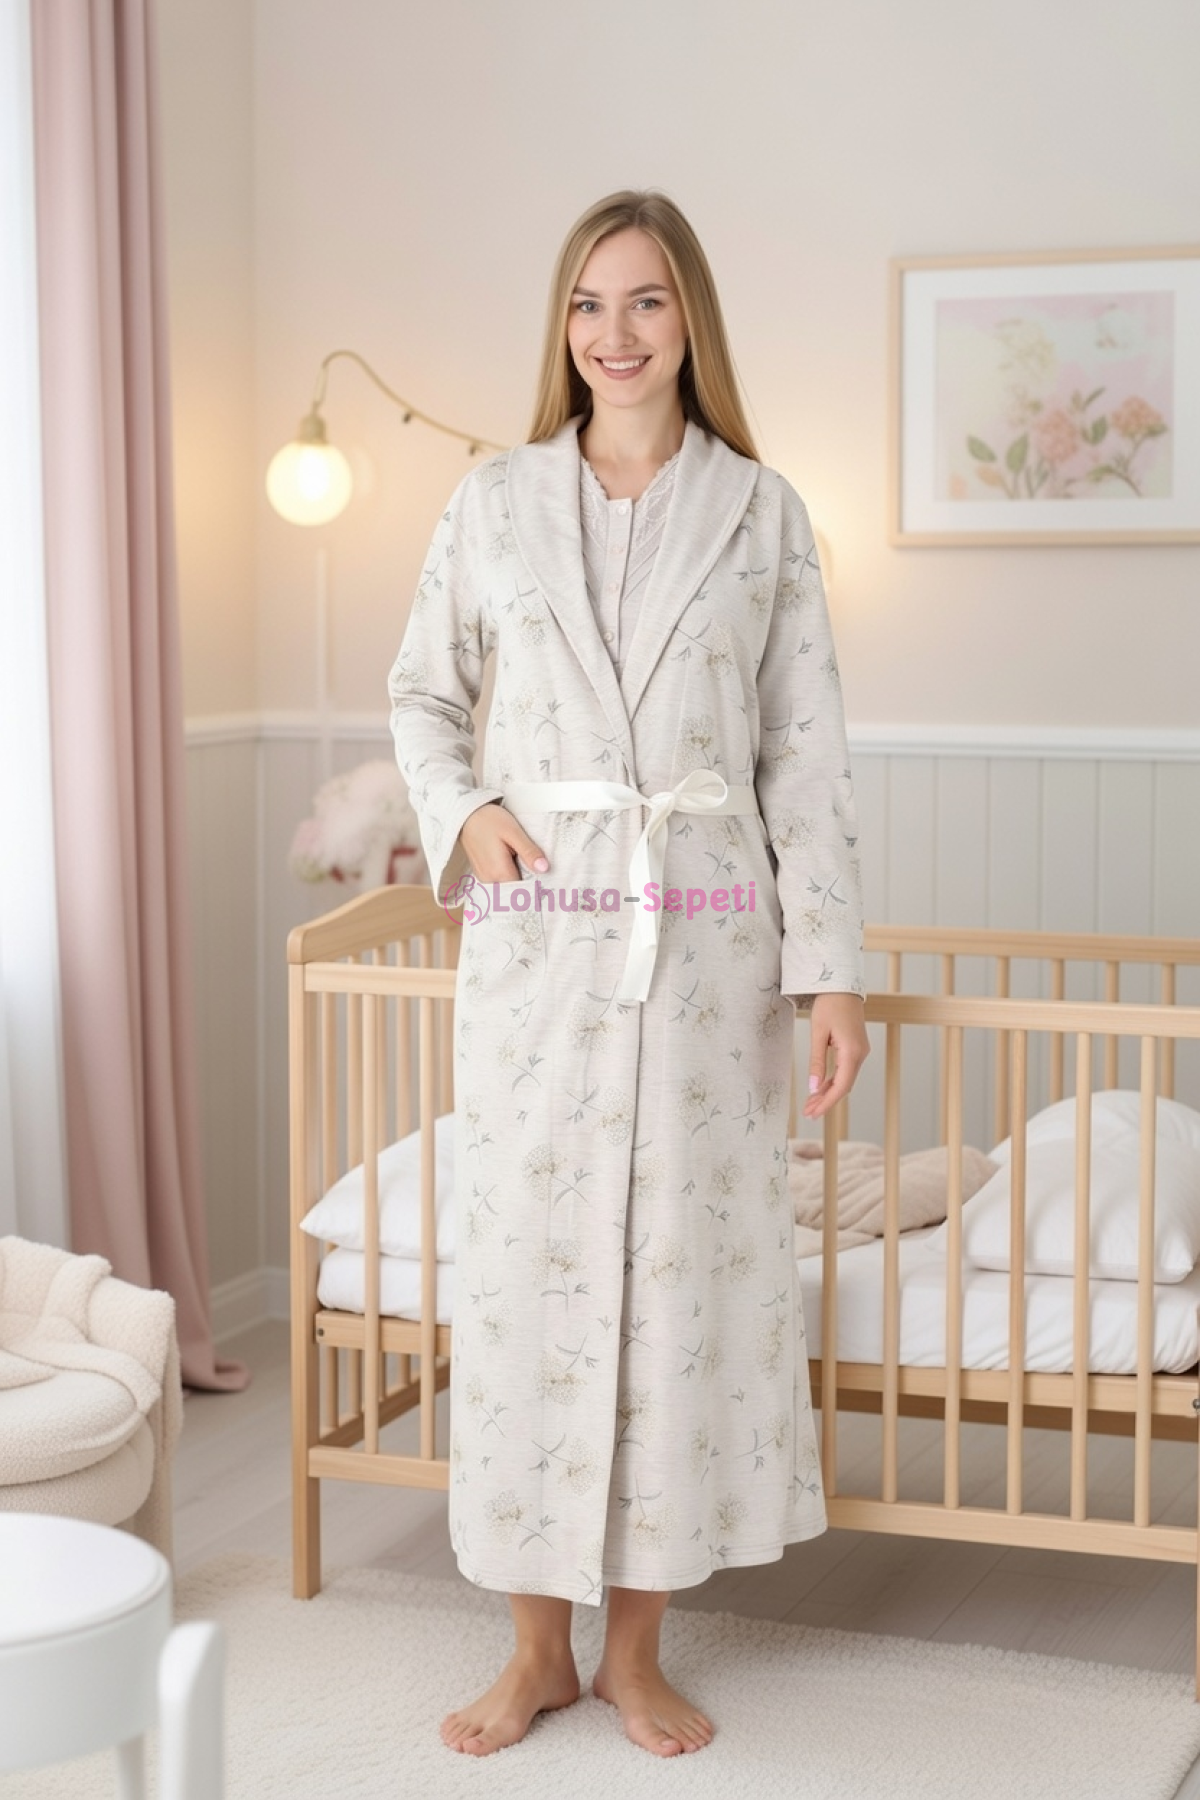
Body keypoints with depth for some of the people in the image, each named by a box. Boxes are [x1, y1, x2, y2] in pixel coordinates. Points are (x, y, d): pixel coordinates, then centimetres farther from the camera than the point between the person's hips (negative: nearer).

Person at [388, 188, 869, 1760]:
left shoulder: (762, 514, 3)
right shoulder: (494, 504, 4)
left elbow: (805, 755, 1)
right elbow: (423, 695, 15)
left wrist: (831, 966, -4)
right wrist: (459, 811, -5)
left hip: (707, 937, 0)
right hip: (537, 932, 0)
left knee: (685, 1263, 4)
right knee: (527, 1263, 3)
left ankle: (636, 1646, 19)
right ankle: (539, 1644, 19)